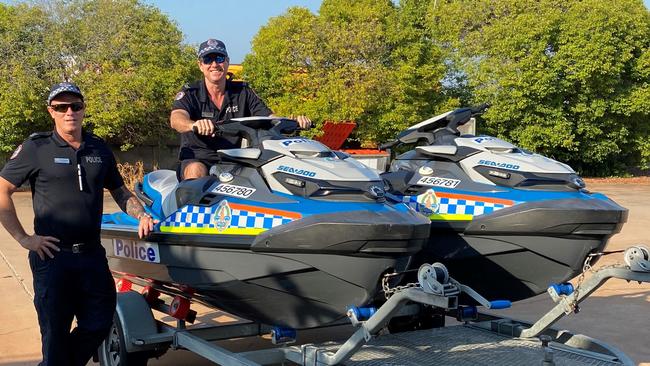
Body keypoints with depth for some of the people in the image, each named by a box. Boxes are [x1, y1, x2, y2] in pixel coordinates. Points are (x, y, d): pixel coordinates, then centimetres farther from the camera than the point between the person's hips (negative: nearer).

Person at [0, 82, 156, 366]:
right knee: (55, 334, 5)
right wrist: (23, 238, -7)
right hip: (52, 255, -4)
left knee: (99, 325, 10)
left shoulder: (100, 149, 10)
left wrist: (141, 215, 4)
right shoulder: (36, 148, -3)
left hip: (92, 254, 4)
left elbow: (119, 191, 21)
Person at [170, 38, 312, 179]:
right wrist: (195, 124, -45)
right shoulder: (189, 93, 1)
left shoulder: (243, 92, 8)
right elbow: (176, 119, -20)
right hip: (198, 159, -2)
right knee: (196, 171, -36)